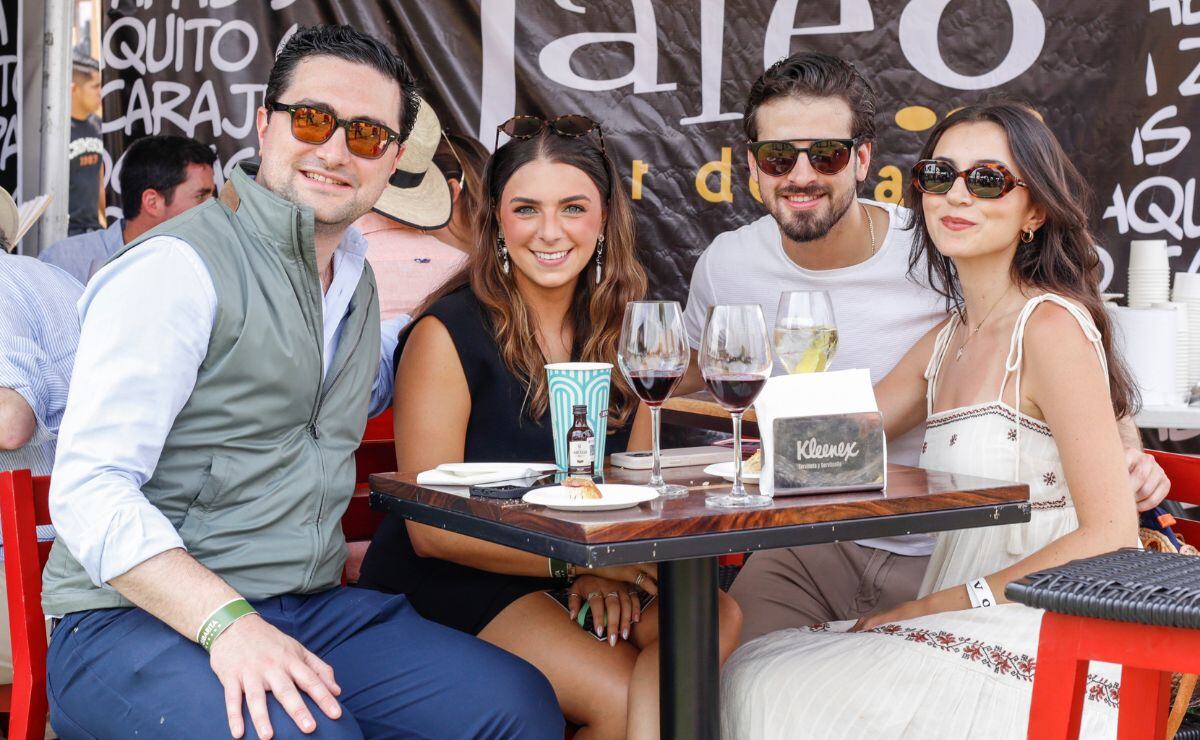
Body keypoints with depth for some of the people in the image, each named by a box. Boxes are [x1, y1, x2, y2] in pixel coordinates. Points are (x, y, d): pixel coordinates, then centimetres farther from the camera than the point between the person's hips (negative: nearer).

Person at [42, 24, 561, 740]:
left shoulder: (358, 280, 17)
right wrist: (228, 624, -30)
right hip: (135, 623, -7)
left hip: (316, 609, 7)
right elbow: (90, 490, -18)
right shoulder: (179, 266, -10)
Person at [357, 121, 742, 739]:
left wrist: (606, 569, -14)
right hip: (446, 584, -5)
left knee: (714, 616, -22)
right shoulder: (448, 334, -11)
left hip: (575, 579, 5)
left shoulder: (621, 333, 6)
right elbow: (431, 531, -12)